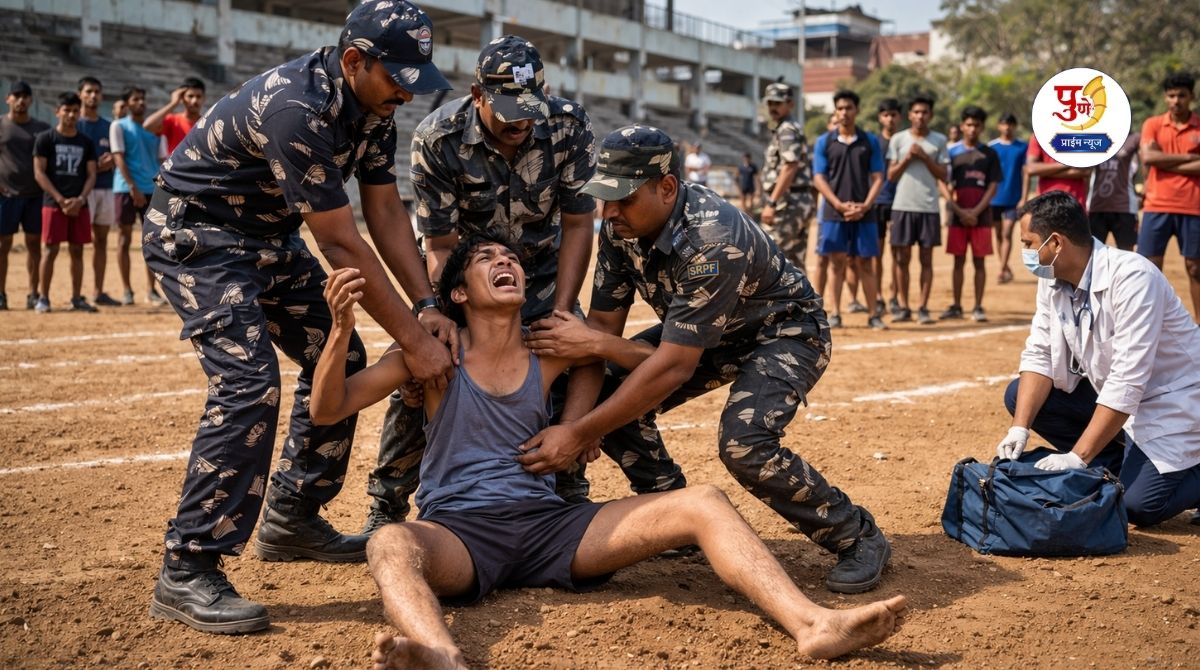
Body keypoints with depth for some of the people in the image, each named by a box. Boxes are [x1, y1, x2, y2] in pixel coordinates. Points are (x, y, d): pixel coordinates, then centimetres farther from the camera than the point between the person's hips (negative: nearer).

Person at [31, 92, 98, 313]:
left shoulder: (86, 142, 11)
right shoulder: (45, 138, 0)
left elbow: (91, 174, 9)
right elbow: (39, 173, -5)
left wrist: (80, 199, -7)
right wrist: (60, 200, -12)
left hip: (80, 204, 3)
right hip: (53, 203, -3)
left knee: (77, 250, 5)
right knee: (51, 250, -5)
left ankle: (77, 298, 11)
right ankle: (43, 298, 0)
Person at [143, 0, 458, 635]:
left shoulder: (373, 105, -6)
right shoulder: (296, 108, -33)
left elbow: (385, 212, 1)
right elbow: (342, 246, -31)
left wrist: (428, 306, -6)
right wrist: (413, 340, -26)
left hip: (270, 235, 9)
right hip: (197, 233, -9)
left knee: (339, 360, 8)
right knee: (248, 382, -22)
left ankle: (292, 517, 22)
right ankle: (186, 572, -17)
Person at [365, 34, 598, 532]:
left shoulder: (569, 126, -25)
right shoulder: (437, 139, -28)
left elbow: (577, 224, -16)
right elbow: (441, 245, -21)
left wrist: (561, 316, -22)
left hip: (541, 272, 1)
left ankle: (571, 499, 9)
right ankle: (387, 509, 4)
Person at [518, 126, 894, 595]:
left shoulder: (712, 240, -37)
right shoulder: (620, 227, -14)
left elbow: (674, 366, -38)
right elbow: (603, 325, -9)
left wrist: (580, 433, -37)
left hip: (786, 332, -8)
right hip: (711, 333, 8)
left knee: (743, 444, -31)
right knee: (608, 394, -9)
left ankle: (858, 538, -8)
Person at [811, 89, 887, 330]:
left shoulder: (870, 141, 7)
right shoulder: (824, 142, 6)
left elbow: (878, 177, 5)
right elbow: (819, 179, 1)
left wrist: (865, 206, -10)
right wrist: (840, 205, -11)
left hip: (864, 213, 0)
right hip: (834, 212, 0)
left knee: (865, 264, 2)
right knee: (837, 263, 2)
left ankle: (873, 315, 5)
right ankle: (835, 314, 7)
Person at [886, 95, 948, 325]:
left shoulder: (939, 140, 6)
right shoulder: (898, 139, 6)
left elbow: (943, 176, 3)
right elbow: (891, 175, 5)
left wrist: (924, 157, -8)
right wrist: (907, 158, -9)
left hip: (929, 207, 0)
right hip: (903, 206, 0)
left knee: (927, 258, 1)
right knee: (902, 258, 2)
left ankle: (923, 308, 4)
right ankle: (904, 308, 9)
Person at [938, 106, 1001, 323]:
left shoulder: (989, 154, 4)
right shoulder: (952, 153, 4)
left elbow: (992, 187, 0)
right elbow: (943, 185, 0)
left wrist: (976, 212, -11)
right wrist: (959, 211, -10)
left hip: (981, 217, -1)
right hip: (958, 216, 1)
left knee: (979, 262, 1)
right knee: (959, 262, 5)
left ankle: (978, 307, 5)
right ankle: (956, 306, 11)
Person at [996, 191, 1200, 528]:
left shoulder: (1131, 277, -29)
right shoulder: (1053, 281, -6)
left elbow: (1127, 381, -32)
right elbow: (1038, 355, -4)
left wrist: (1077, 457, -33)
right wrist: (1020, 428, -19)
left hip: (1172, 399, -8)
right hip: (1108, 393, 8)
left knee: (1138, 505, -24)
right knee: (1021, 396, -5)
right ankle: (1127, 466, 3)